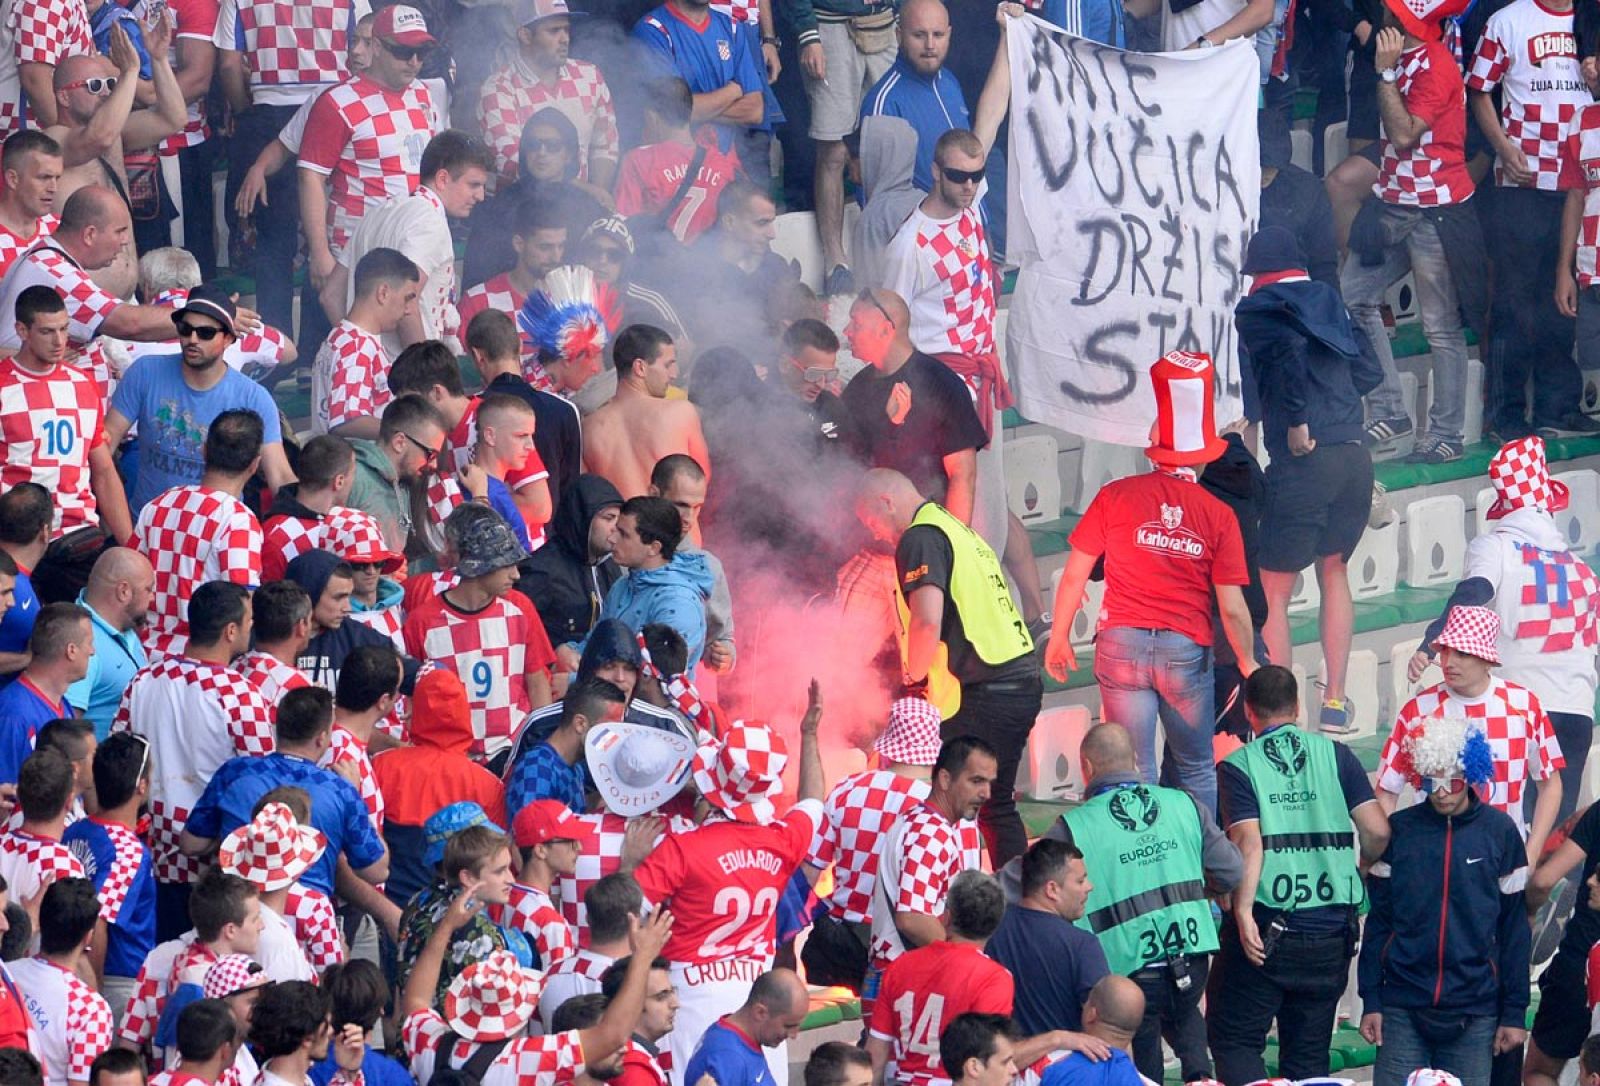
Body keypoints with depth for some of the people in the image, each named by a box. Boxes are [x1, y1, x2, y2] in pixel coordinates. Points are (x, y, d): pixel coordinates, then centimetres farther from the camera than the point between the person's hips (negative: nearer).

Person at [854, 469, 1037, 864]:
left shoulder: (920, 538, -9)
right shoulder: (956, 528, 21)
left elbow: (928, 622, -22)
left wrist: (915, 676, -5)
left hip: (986, 693, -10)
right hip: (1023, 679, 10)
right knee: (995, 805, 16)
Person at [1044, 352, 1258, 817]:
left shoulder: (1116, 497, -4)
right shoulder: (1218, 515, -4)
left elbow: (1075, 575, 0)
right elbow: (1232, 608, -4)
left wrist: (1059, 638, 14)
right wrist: (1248, 663, 11)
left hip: (1122, 642, 0)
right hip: (1187, 650, 0)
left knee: (1135, 772, 5)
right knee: (1197, 770, 13)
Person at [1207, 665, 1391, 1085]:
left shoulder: (1238, 766, -3)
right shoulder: (1335, 755, 4)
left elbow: (1249, 843, -16)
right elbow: (1377, 830, -2)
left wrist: (1243, 914, -22)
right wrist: (1362, 868, 18)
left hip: (1266, 928, -3)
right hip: (1331, 931, 3)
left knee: (1234, 1039, 5)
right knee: (1309, 1052, 12)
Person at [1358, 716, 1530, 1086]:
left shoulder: (1499, 832, 2)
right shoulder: (1399, 831, 4)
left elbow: (1514, 927, 4)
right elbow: (1377, 920, 7)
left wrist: (1515, 1012, 2)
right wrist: (1371, 1001, 2)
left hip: (1474, 1013, -1)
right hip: (1402, 1009, 1)